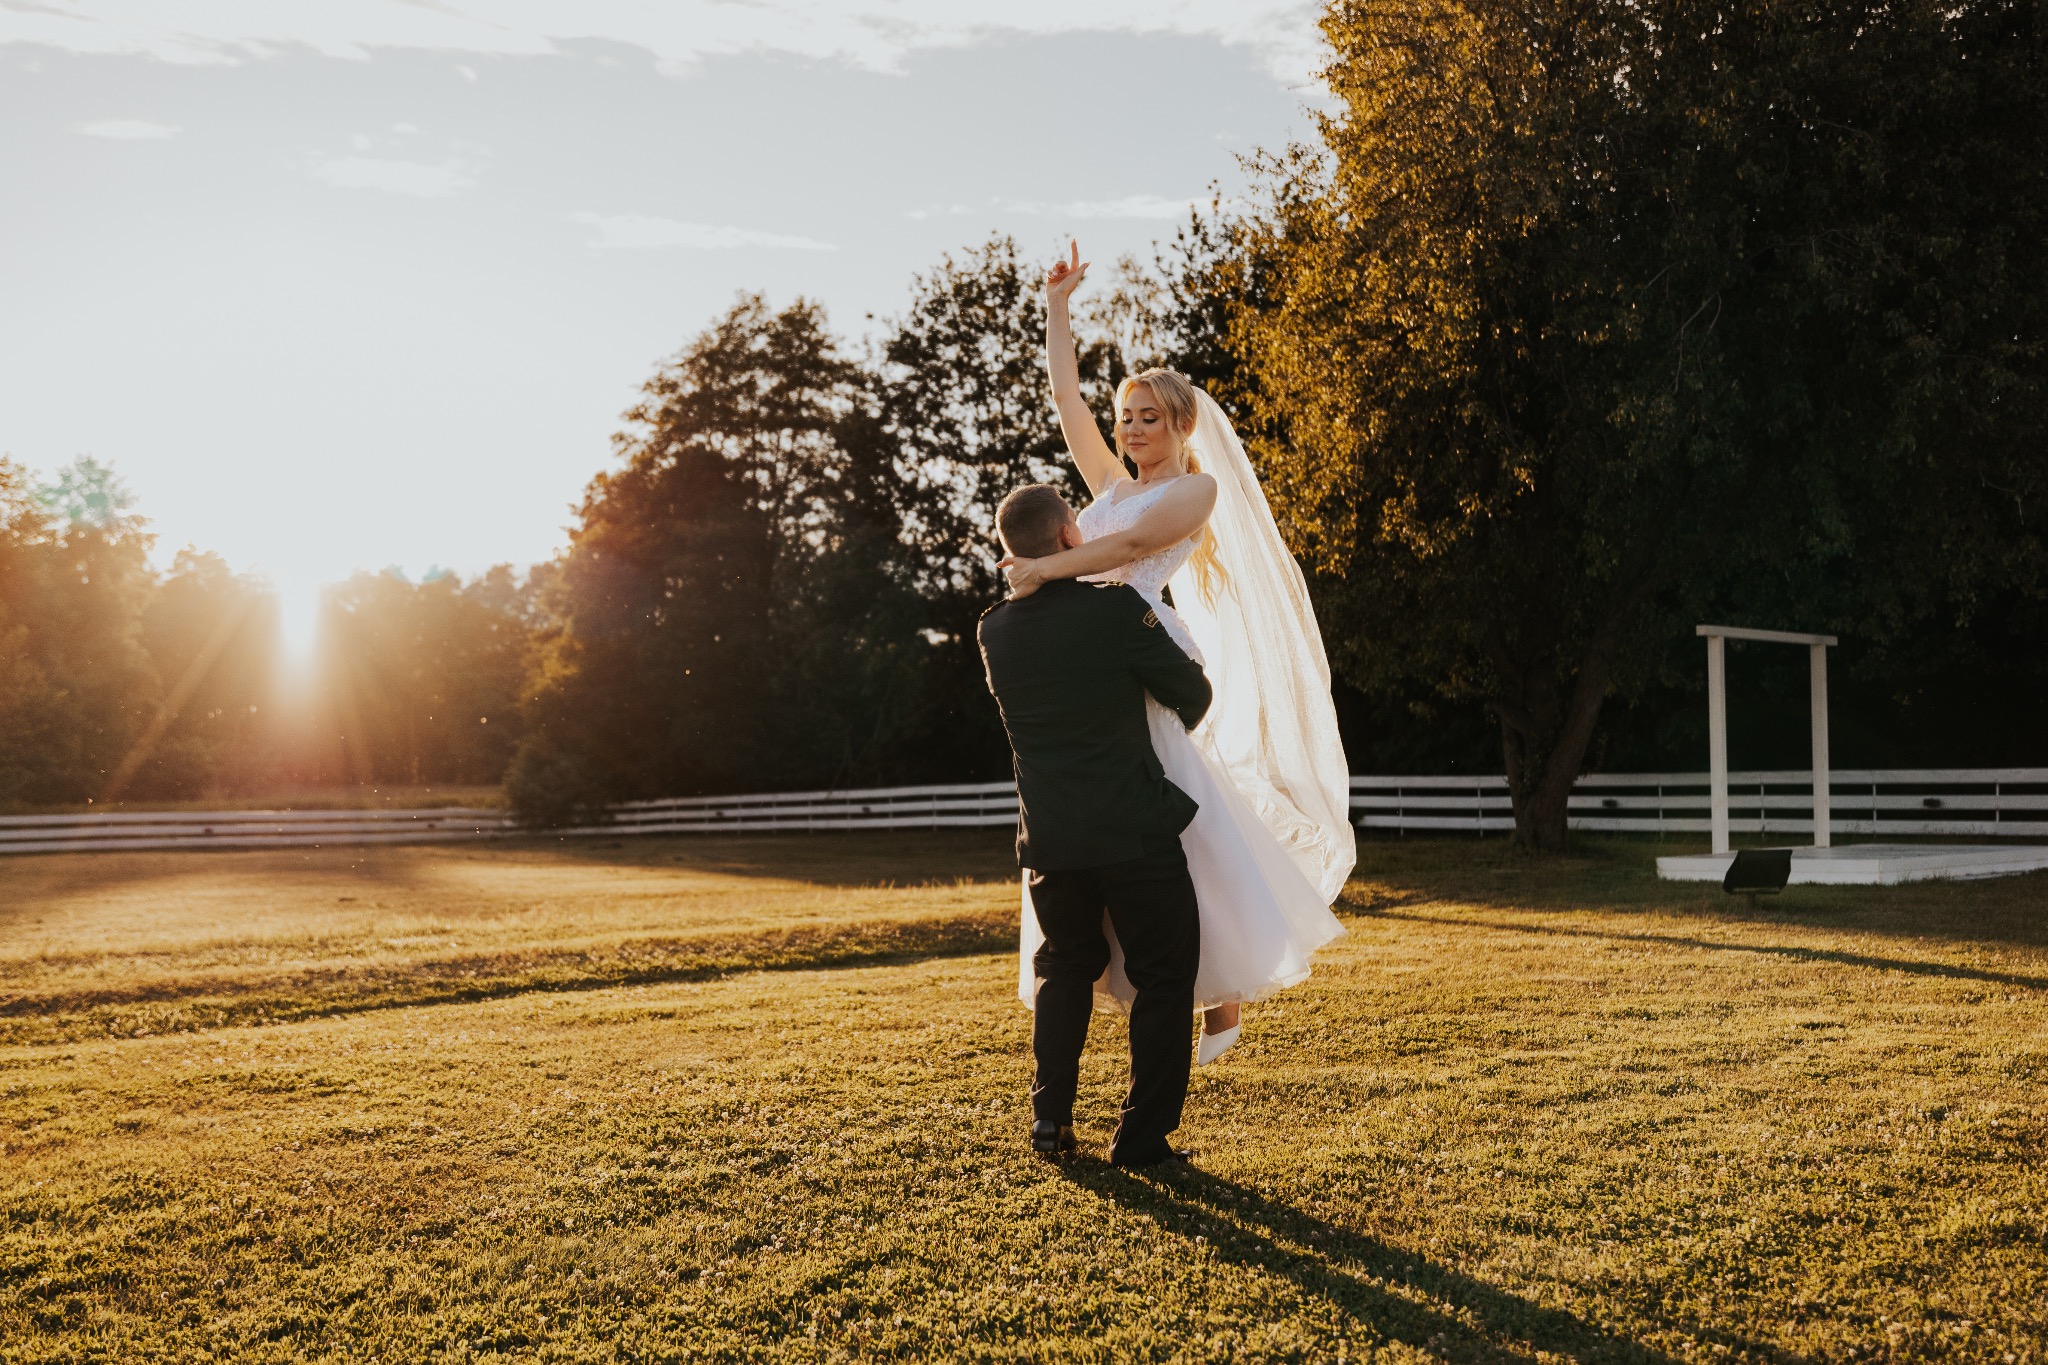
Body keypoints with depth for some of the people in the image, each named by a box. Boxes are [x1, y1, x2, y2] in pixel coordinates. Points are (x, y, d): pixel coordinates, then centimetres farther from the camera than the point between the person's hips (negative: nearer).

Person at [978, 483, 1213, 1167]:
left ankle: (1050, 1119, 22)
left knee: (1063, 969, 23)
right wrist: (1181, 721, 17)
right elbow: (1192, 693, -5)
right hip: (1136, 829, -5)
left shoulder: (993, 630, 2)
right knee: (1162, 974, 9)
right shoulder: (1116, 607, -13)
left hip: (1050, 839, 5)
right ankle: (1143, 1133, 10)